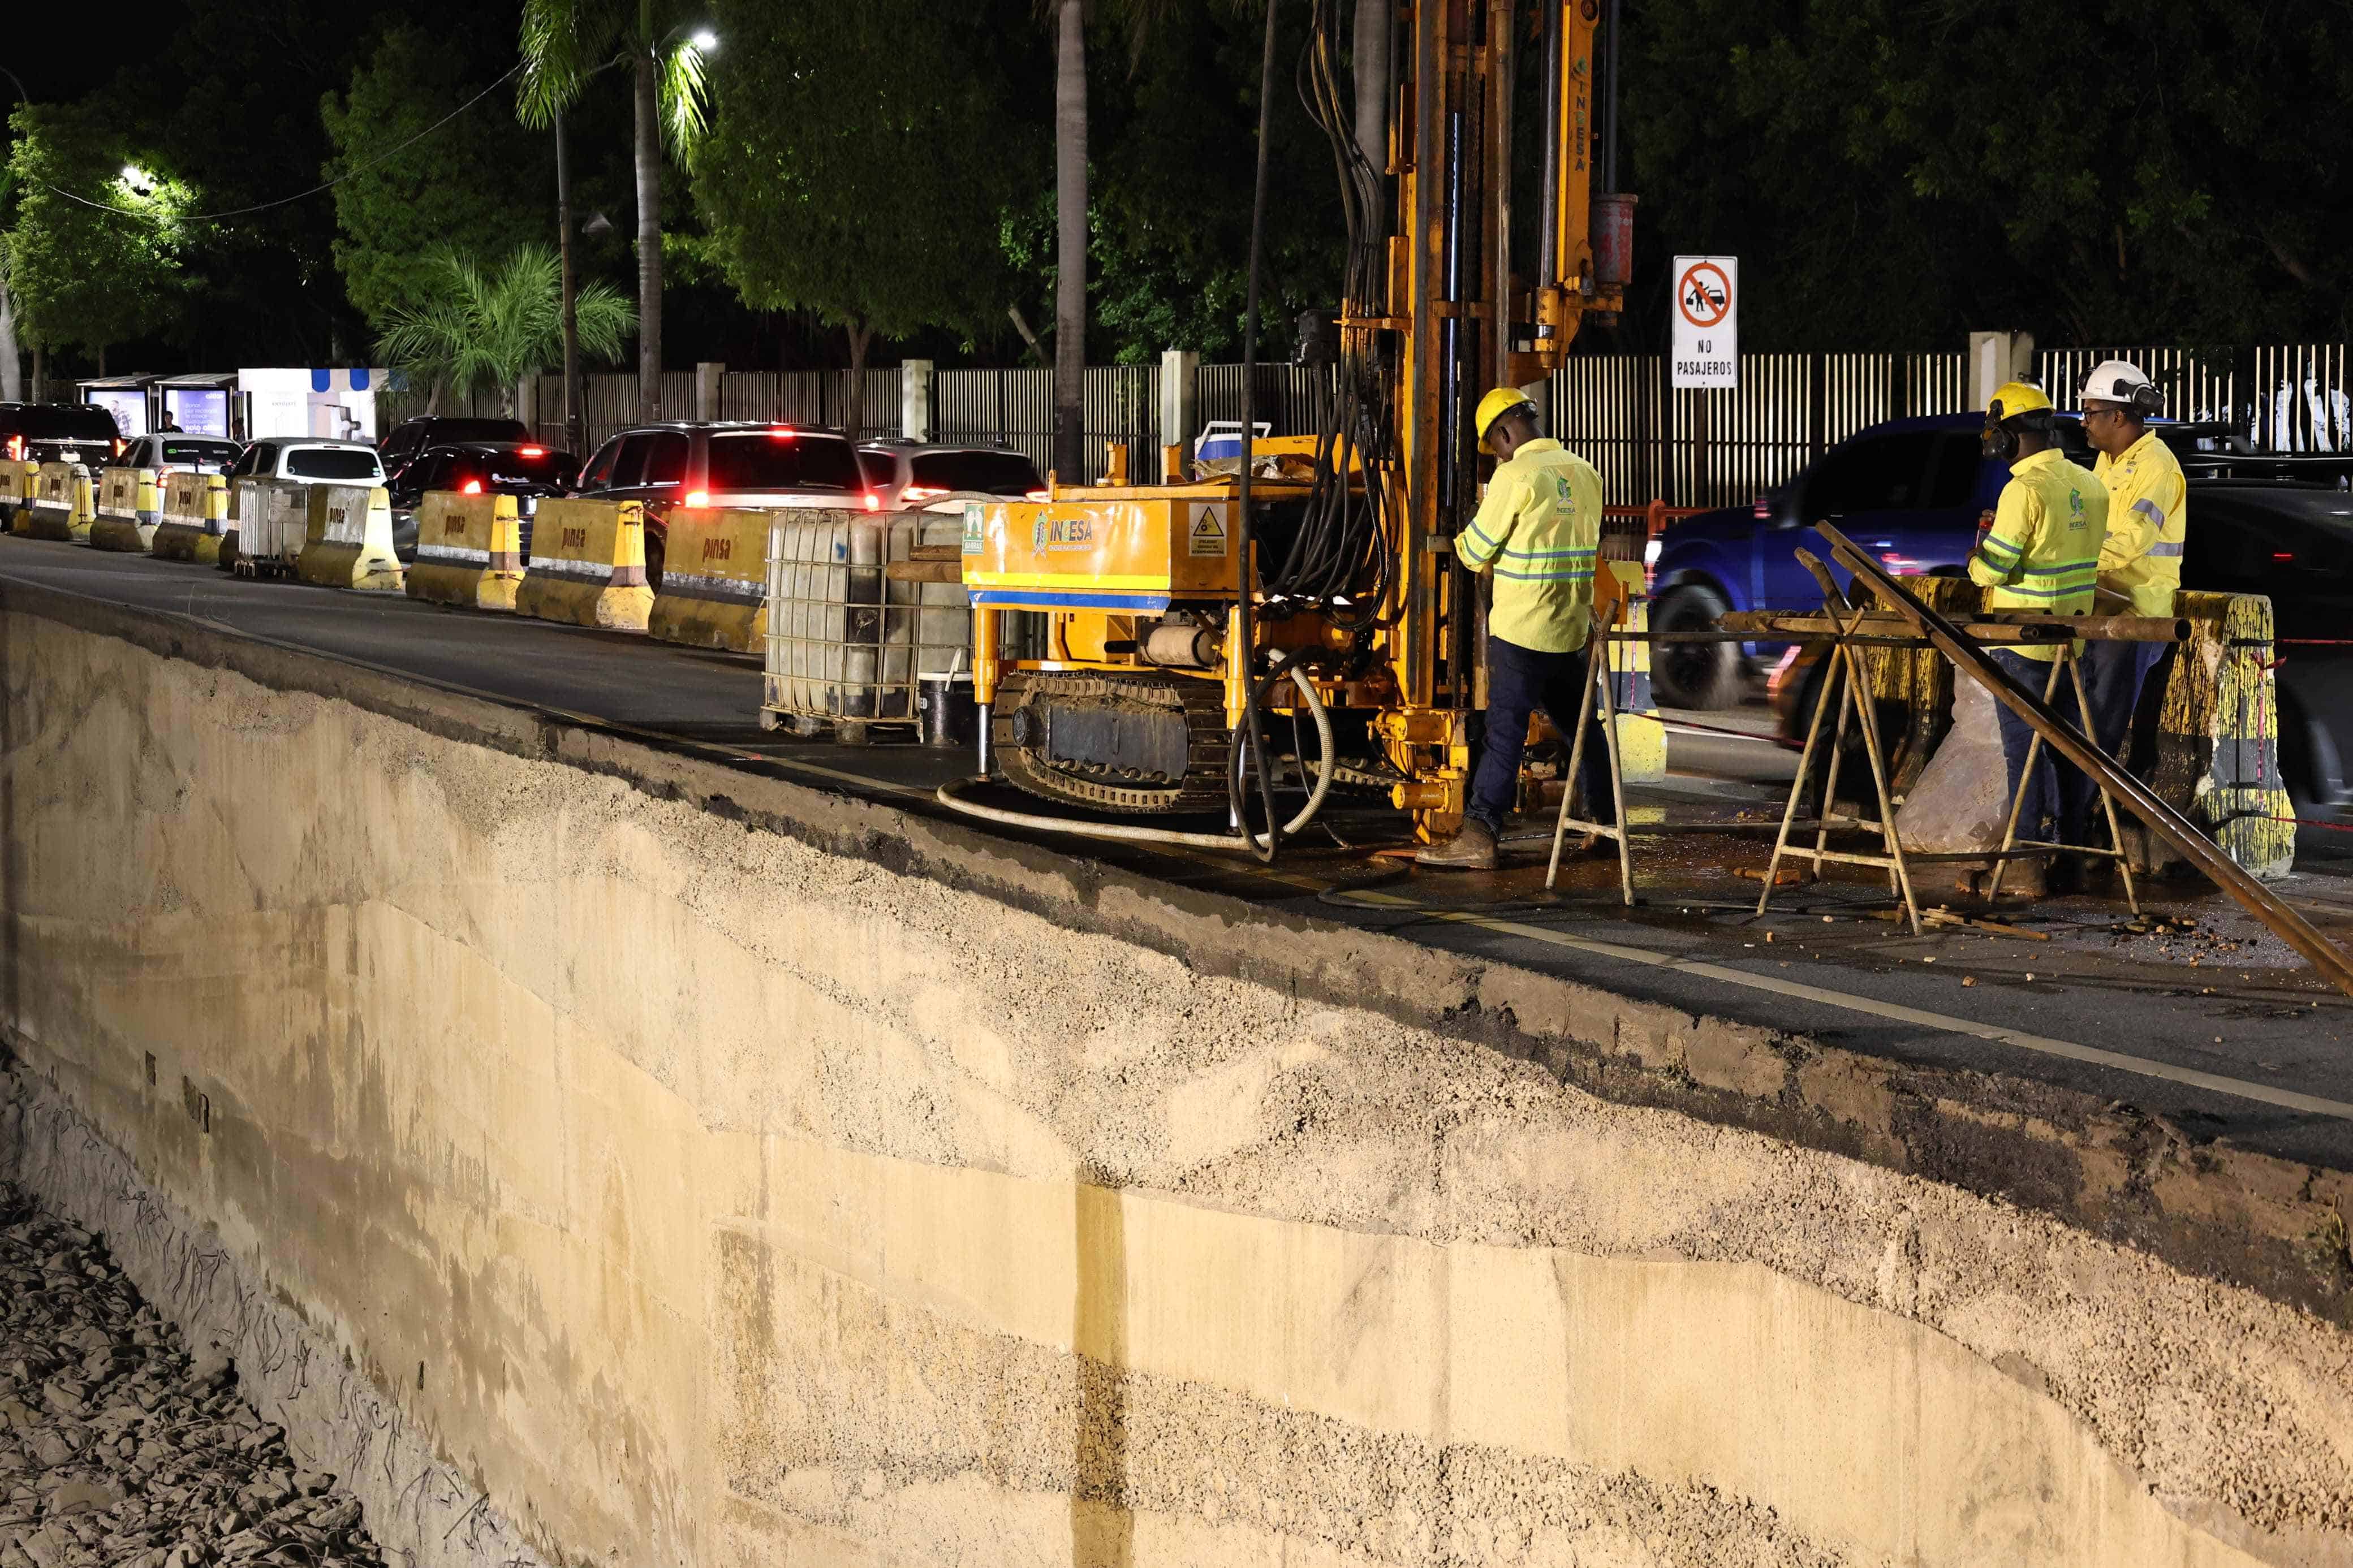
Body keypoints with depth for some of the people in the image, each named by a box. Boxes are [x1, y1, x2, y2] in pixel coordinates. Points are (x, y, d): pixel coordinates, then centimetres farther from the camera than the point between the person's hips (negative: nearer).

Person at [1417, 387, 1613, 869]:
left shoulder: (1516, 476, -13)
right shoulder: (1584, 473, 10)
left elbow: (1477, 551, -8)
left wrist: (1463, 544, 15)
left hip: (1522, 628, -7)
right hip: (1572, 627, 7)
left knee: (1505, 731, -8)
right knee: (1581, 724, 17)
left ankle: (1479, 836, -10)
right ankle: (1606, 819, 24)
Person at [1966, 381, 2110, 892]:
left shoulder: (2026, 489, -18)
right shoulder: (2089, 485, 7)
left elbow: (1994, 567, -18)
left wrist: (1977, 559, 6)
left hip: (2022, 641, -7)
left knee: (2023, 749, -2)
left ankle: (2027, 866, -1)